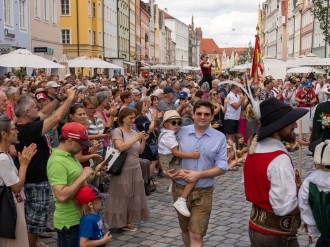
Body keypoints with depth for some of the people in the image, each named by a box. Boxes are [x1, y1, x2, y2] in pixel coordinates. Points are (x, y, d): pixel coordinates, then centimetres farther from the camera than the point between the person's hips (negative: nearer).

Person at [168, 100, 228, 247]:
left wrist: (198, 174, -18)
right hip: (180, 189, 2)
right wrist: (168, 171, -11)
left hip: (203, 192, -2)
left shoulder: (219, 138, -5)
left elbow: (222, 167, -7)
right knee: (185, 230, 21)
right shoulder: (181, 132, -3)